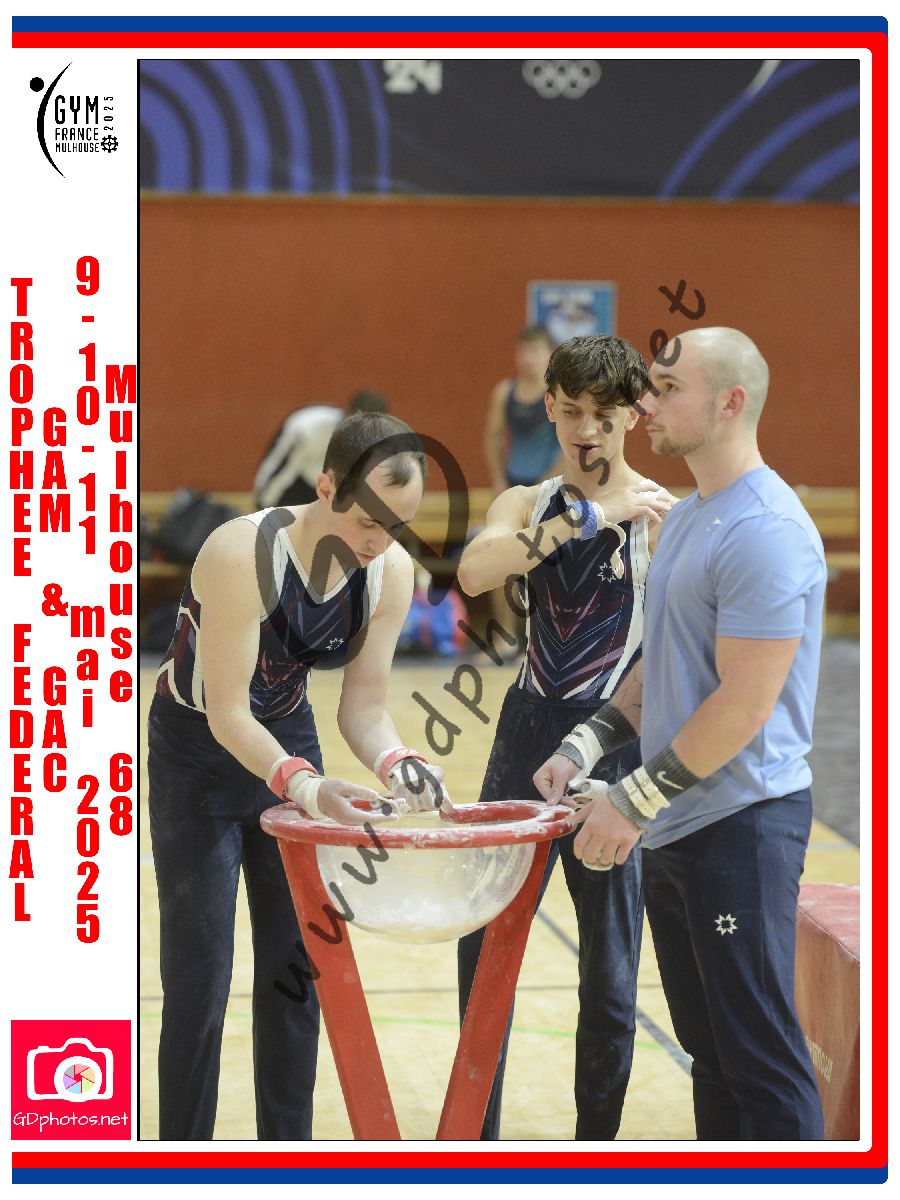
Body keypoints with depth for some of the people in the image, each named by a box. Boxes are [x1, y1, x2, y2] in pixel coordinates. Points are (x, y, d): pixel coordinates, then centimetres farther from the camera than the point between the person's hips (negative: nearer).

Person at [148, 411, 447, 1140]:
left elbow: (364, 704, -9)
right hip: (199, 752, -5)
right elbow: (226, 712, -30)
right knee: (199, 976, -5)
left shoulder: (391, 573, -15)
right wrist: (302, 785, -44)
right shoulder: (243, 554, -33)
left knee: (296, 965, 6)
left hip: (288, 740, 5)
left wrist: (395, 763, -30)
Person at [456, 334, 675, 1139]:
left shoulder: (661, 518, -6)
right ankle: (475, 1130, 24)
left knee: (609, 971, 4)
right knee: (485, 947, 10)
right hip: (527, 738, 4)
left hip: (614, 747, -4)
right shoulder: (528, 505, 6)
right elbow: (475, 572, -16)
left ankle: (597, 1141, 18)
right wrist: (586, 517, -24)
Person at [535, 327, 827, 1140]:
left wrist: (633, 801, -17)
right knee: (708, 1044, 16)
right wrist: (586, 746, 10)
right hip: (673, 829, 10)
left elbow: (744, 703, -21)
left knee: (759, 1055, -6)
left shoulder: (763, 530, -18)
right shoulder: (686, 518, 15)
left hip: (741, 822, -10)